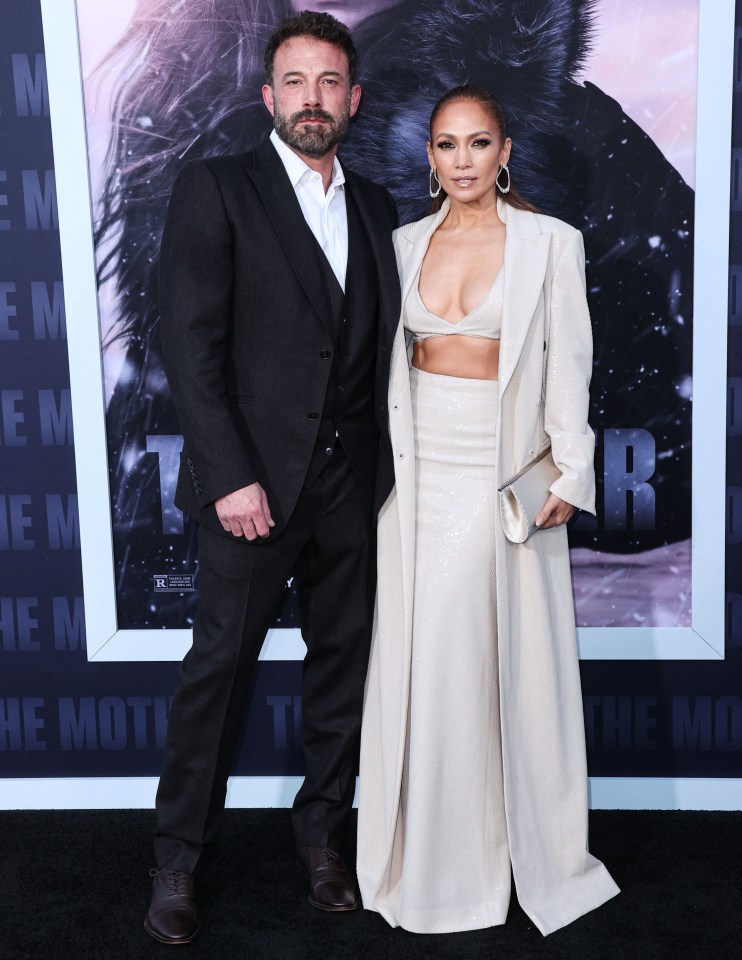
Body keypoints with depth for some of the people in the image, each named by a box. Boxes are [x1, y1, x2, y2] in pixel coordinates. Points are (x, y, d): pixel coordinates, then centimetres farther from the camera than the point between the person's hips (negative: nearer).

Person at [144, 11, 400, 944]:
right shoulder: (215, 188, -3)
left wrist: (385, 464, 4)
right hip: (254, 482, -5)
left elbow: (379, 344, 13)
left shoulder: (375, 207, 13)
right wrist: (230, 477, -16)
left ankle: (321, 830, 31)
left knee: (343, 659, 13)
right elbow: (191, 346, -10)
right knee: (219, 665, 3)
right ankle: (177, 858, 20)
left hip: (351, 482, 5)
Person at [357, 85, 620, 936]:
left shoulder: (550, 243, -1)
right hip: (418, 469, 3)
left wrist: (569, 473, -8)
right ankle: (427, 854, 24)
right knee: (422, 656, 7)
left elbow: (568, 365, -2)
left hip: (506, 472, -3)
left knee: (510, 653, 3)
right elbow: (387, 360, 11)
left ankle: (531, 849, 22)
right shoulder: (405, 243, 9)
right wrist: (382, 459, 6)